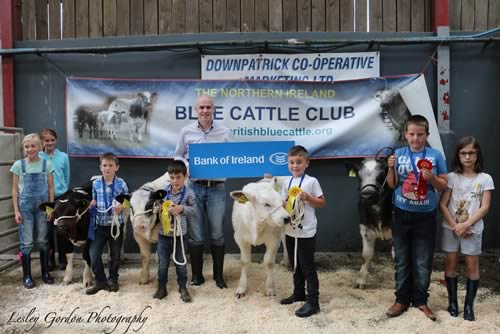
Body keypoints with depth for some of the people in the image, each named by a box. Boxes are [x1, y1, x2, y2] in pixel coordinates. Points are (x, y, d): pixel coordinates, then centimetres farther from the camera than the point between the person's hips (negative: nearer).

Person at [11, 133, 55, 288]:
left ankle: (45, 273, 21)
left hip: (42, 206, 1)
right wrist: (16, 211, -4)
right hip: (25, 207, -1)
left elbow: (50, 188, 3)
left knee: (42, 241, 9)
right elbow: (15, 190, 1)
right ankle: (27, 276, 14)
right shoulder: (18, 165, -1)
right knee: (27, 242, 3)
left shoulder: (47, 164, 0)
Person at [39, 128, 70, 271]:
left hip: (61, 197, 0)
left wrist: (63, 191, 5)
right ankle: (50, 259, 20)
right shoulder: (38, 157, -2)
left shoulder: (63, 156, 1)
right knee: (47, 228, 6)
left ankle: (62, 259, 19)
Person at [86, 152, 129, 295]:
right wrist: (90, 205, -11)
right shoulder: (95, 183, -1)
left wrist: (121, 207, -22)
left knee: (115, 255, 11)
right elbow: (94, 200, 10)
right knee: (94, 254, -2)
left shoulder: (121, 184, -8)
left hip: (116, 224, -1)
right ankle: (100, 281, 17)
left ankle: (112, 280, 32)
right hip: (100, 224, 2)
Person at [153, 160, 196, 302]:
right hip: (163, 233, 2)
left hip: (180, 233, -2)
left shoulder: (188, 193, -9)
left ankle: (183, 288, 26)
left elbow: (193, 209, -5)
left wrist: (182, 208, -20)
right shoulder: (164, 191, -2)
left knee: (180, 262, 11)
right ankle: (161, 287, 28)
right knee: (163, 263, 12)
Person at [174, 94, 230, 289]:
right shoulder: (186, 132, 2)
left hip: (217, 188, 0)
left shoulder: (224, 132, 2)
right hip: (194, 187, 0)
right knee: (195, 235, 8)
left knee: (217, 234, 8)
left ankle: (218, 275, 23)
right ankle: (196, 275, 23)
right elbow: (177, 155, 9)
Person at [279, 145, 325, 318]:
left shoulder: (311, 181, -10)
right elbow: (282, 203, 11)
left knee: (308, 266, 0)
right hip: (290, 230, 6)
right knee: (295, 265, 19)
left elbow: (322, 203, -6)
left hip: (306, 232, -6)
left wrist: (308, 198, -21)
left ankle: (312, 301, 8)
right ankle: (299, 293, 35)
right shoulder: (287, 183, 7)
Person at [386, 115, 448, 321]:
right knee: (402, 260, 11)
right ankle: (402, 299, 25)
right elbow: (392, 185, 2)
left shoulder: (435, 155, -3)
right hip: (402, 215, 1)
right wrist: (391, 168, -14)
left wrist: (432, 178, -18)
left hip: (425, 217, -1)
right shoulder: (398, 154, -1)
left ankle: (420, 300, 26)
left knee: (423, 262, 9)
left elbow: (444, 186, 1)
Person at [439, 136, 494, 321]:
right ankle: (452, 302, 20)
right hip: (451, 227, 1)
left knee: (472, 266, 6)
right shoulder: (452, 177, -1)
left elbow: (484, 207, -6)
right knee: (451, 263, 7)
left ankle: (469, 305, 17)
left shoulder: (485, 179, -1)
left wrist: (466, 225, -16)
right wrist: (455, 225, -12)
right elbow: (442, 204, -3)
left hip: (473, 229, 0)